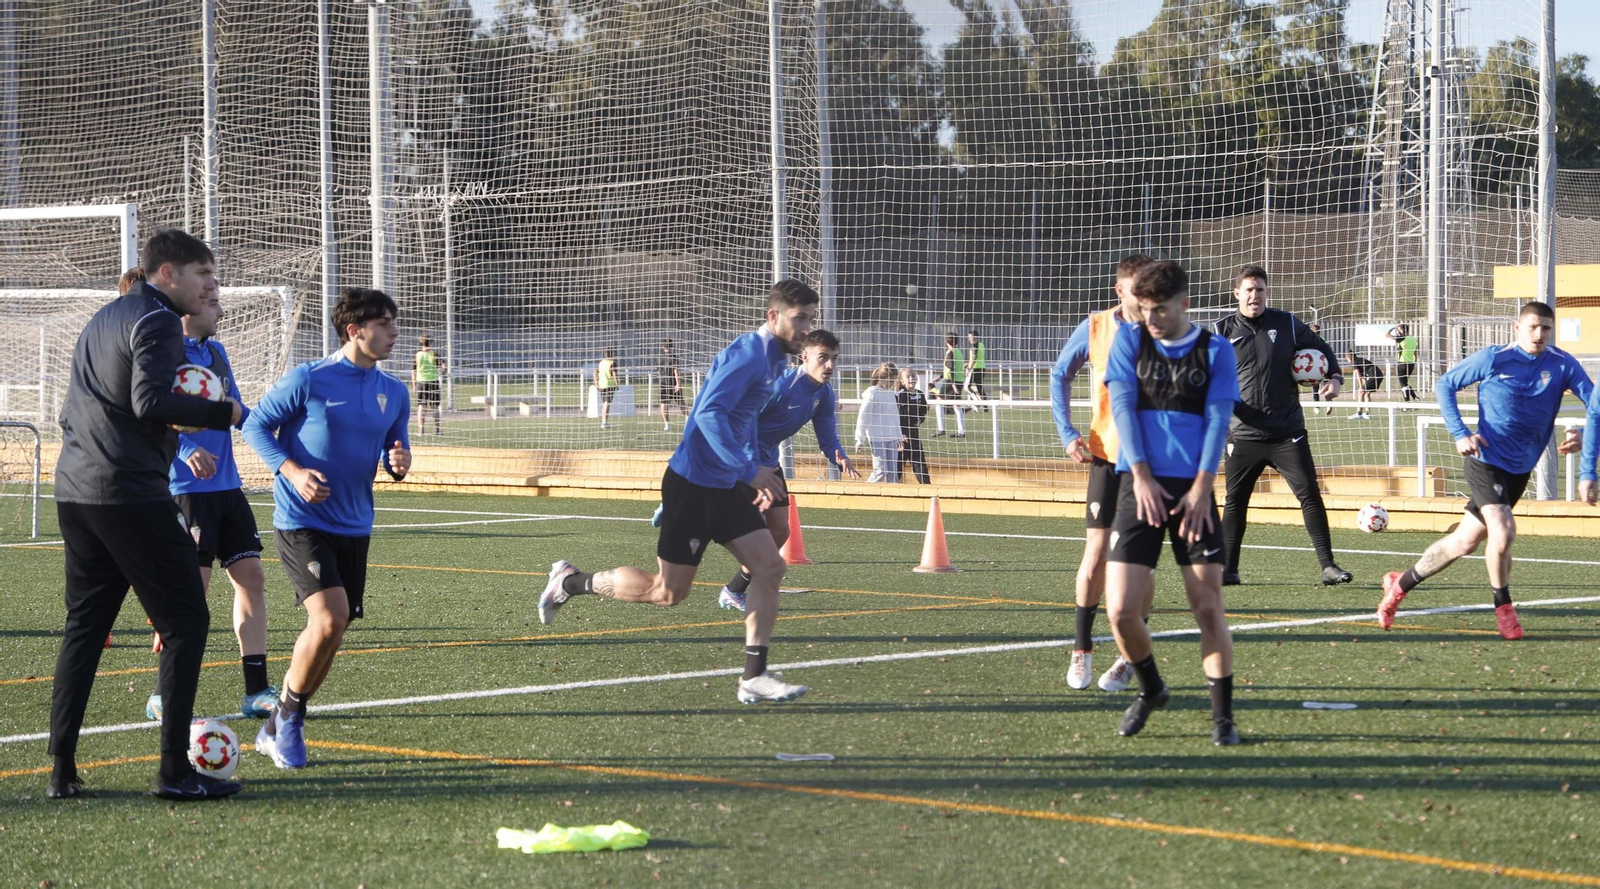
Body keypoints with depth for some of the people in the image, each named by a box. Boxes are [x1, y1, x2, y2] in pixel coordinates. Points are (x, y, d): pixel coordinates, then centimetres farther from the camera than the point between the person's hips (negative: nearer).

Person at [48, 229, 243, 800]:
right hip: (132, 494, -9)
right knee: (185, 622, -2)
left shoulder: (103, 319, 20)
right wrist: (223, 413, -14)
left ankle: (62, 770, 9)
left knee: (84, 625, 13)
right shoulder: (157, 322, -8)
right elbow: (150, 401, -22)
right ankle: (175, 770, -6)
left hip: (74, 492, 9)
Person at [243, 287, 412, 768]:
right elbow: (256, 425, -4)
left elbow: (395, 452, 16)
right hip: (301, 524, -6)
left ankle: (276, 730, 25)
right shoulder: (308, 380, -11)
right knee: (329, 618, -22)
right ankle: (289, 716, 0)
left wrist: (400, 464, -9)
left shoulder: (393, 392, 6)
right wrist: (291, 471, -18)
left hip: (353, 528, 6)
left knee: (332, 634, 8)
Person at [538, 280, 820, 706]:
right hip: (693, 484, -9)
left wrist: (756, 472, 22)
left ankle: (753, 677, -1)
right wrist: (749, 470, -33)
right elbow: (709, 413, -30)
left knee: (769, 567, -3)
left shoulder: (773, 361, 12)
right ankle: (571, 582, 17)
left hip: (727, 487, 9)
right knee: (668, 591, -1)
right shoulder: (746, 356, -19)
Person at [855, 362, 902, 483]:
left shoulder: (890, 394, 12)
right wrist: (860, 440, -8)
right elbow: (863, 417, -8)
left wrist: (898, 437, 23)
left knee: (892, 471, 4)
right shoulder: (872, 394, -9)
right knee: (880, 471, -11)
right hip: (877, 438, -7)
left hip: (891, 438, 7)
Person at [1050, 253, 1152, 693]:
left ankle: (1129, 659, 9)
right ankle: (1082, 650, 10)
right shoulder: (1095, 328, -1)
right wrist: (1068, 434, 2)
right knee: (1096, 551, -4)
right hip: (1107, 454, 1)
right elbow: (1060, 375, 12)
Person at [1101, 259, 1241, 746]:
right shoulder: (1129, 341, 8)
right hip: (1141, 485, 1)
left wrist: (1201, 487, -10)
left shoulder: (1215, 351, 5)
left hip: (1192, 489, -1)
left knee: (1208, 606, -5)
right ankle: (1150, 689, 20)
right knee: (1122, 610, -7)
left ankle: (1223, 717, 5)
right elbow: (1122, 406, 1)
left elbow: (1217, 420, 0)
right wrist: (1141, 476, -9)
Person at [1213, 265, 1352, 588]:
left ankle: (1328, 566, -3)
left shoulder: (1286, 325, 4)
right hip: (1244, 435, 0)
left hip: (1287, 432, 0)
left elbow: (1321, 348, 16)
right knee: (1235, 500, 4)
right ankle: (1228, 569, 15)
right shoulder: (1224, 331, 3)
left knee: (1309, 494, -7)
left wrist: (1334, 377, 0)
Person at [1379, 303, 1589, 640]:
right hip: (1486, 459, -4)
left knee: (1465, 541, 11)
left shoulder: (1562, 365, -4)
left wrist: (1584, 437, -26)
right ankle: (1503, 608, -1)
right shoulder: (1492, 359, -9)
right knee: (1502, 531, -23)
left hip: (1520, 469, 4)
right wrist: (1460, 433, -9)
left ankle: (1401, 583, 30)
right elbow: (1445, 385, 2)